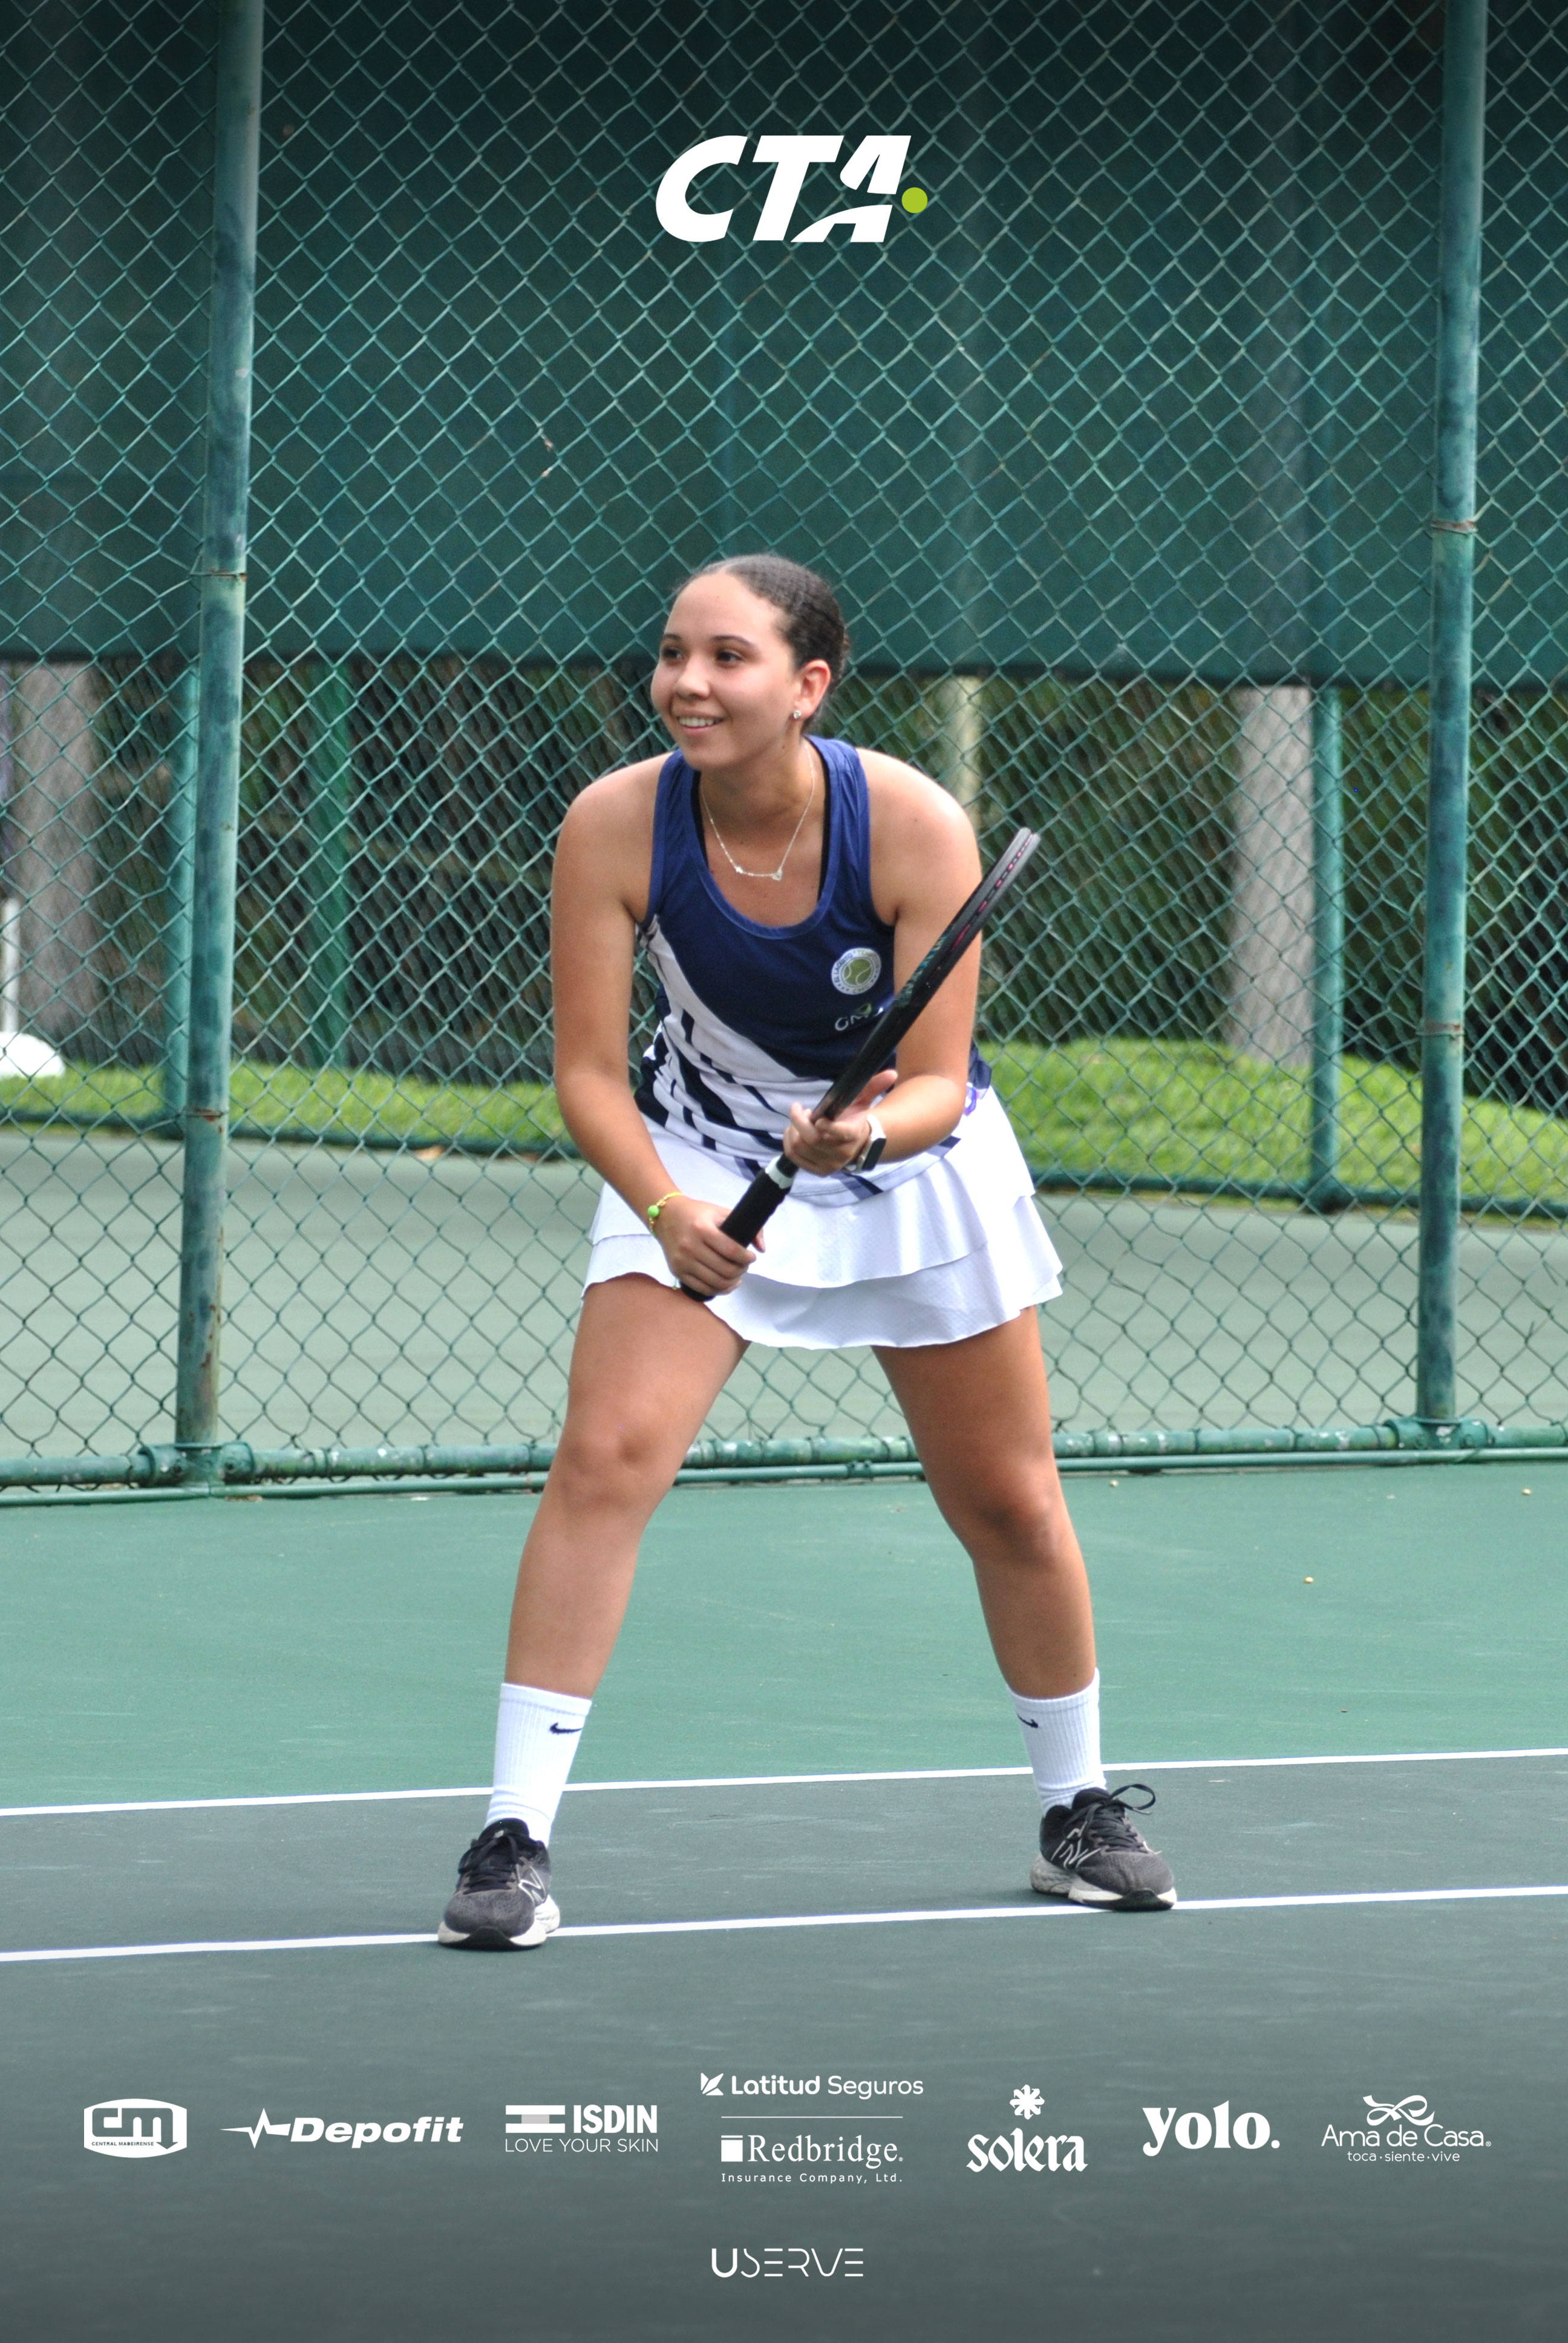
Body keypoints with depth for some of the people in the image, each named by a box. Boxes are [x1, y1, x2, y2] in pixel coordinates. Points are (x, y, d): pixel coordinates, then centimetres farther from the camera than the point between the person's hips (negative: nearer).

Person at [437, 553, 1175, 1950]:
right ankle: (514, 1838, -17)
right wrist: (669, 1211, -35)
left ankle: (1079, 1809, 30)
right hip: (699, 1160, 0)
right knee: (605, 1458, -19)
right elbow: (589, 1068, -19)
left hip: (914, 1161, 0)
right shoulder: (617, 826, -23)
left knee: (1008, 1501, 8)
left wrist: (875, 1130, -45)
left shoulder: (916, 827, -26)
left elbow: (939, 1082, -23)